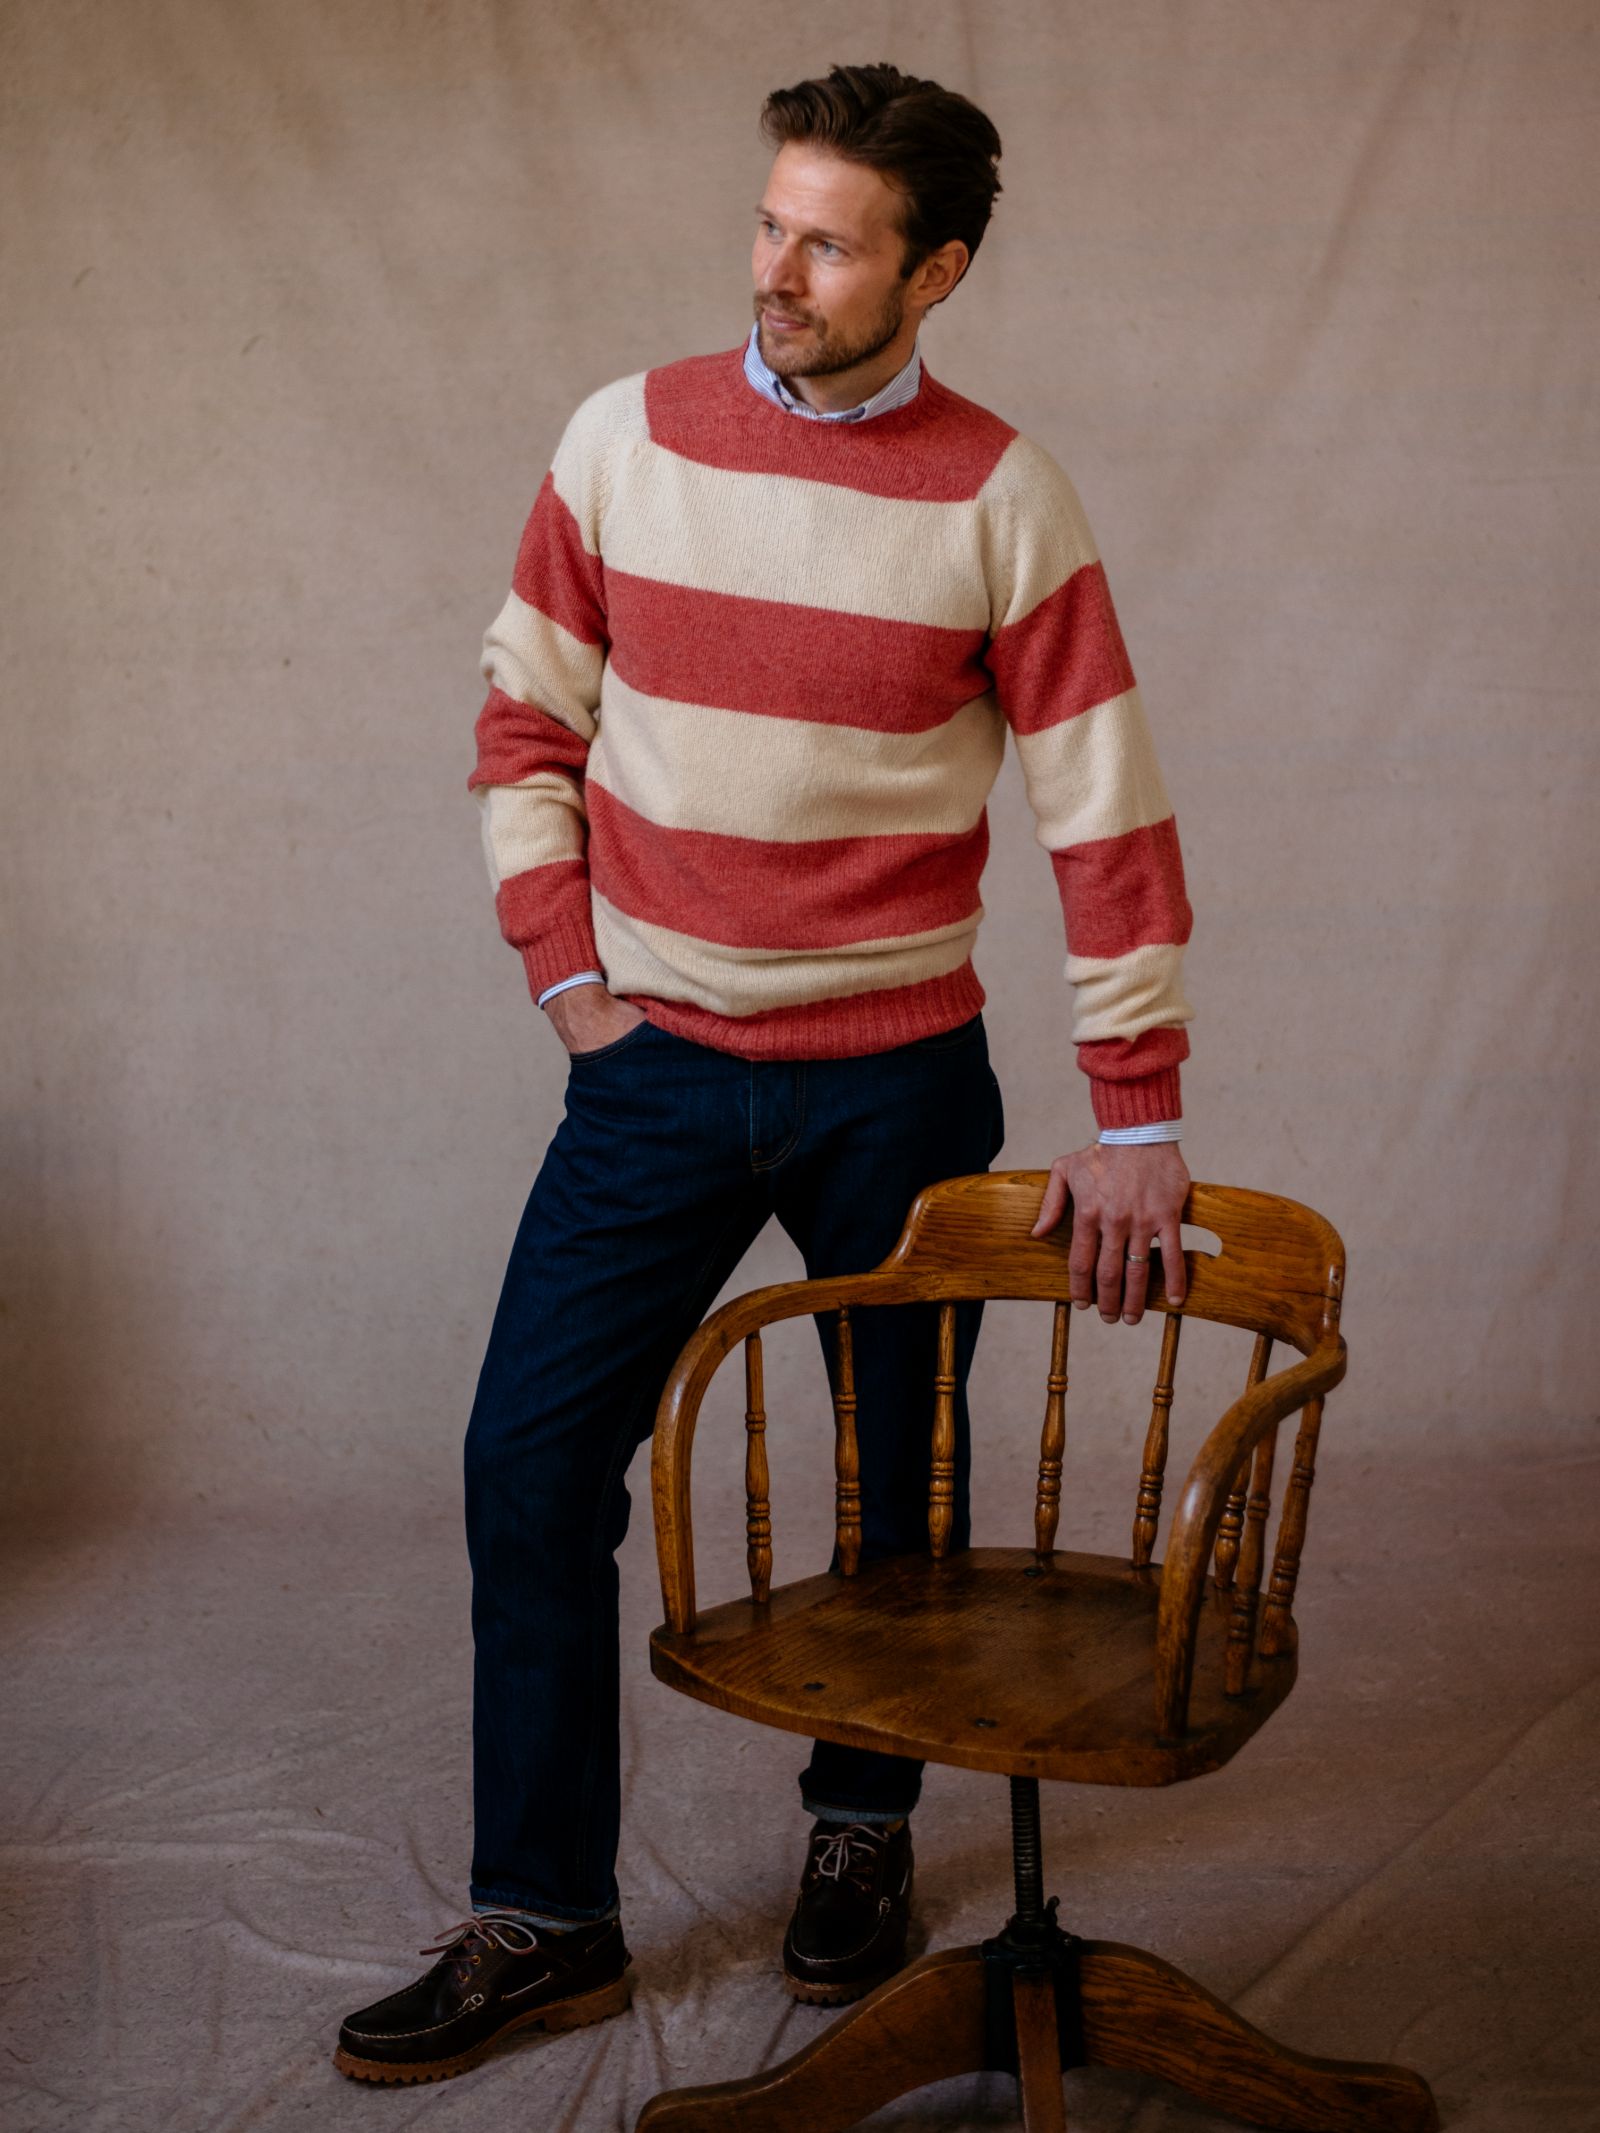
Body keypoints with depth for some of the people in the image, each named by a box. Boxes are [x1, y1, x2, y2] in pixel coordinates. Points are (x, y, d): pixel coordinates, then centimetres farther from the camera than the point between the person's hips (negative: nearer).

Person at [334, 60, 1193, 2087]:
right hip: (659, 1065, 2)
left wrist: (1135, 1115, -8)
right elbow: (525, 718, 7)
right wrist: (567, 973, -1)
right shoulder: (628, 435, -1)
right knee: (531, 1461, -2)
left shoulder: (998, 496, -7)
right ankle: (542, 1918, 12)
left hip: (898, 1080, -1)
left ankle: (860, 1827, 35)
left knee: (907, 1483, 11)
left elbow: (1108, 814, -7)